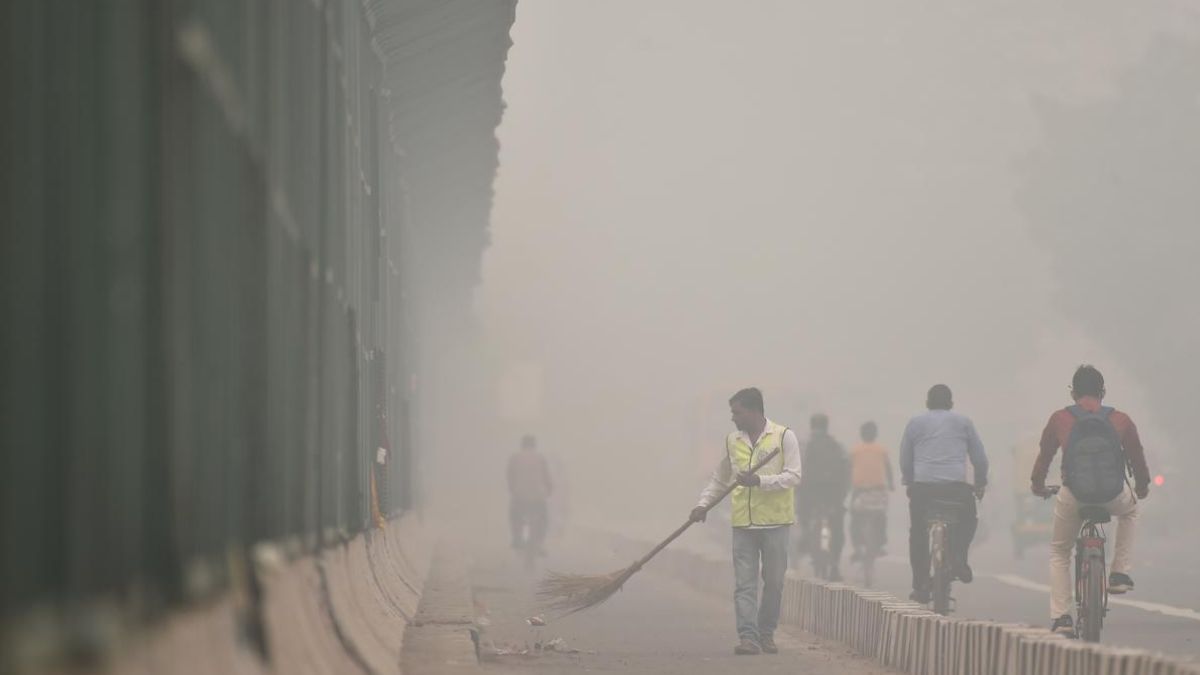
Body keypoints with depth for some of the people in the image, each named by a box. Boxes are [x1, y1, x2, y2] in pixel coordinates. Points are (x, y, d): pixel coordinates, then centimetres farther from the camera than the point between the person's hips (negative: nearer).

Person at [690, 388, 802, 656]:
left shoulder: (784, 436, -3)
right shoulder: (732, 440, 11)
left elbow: (793, 476, -9)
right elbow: (719, 479, 20)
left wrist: (760, 481, -20)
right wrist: (704, 504, 7)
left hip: (775, 522, -3)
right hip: (743, 523, 3)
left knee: (774, 581, 6)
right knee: (744, 583, -5)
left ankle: (766, 634, 19)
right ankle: (748, 637, -8)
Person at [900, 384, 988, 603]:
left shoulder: (915, 423, 13)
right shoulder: (964, 422, 13)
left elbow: (905, 460, 14)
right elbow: (980, 458, 13)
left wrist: (909, 483, 26)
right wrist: (980, 484, 25)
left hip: (922, 487, 0)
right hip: (957, 487, 0)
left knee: (918, 535, 11)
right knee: (968, 519, 27)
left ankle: (921, 585, 5)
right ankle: (958, 556, 4)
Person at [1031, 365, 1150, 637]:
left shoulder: (1060, 419, 3)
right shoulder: (1120, 420, 5)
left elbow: (1045, 454, 14)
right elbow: (1137, 456, 16)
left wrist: (1038, 485, 32)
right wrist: (1142, 486, 35)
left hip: (1072, 497, -1)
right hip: (1114, 496, 1)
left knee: (1059, 553, 23)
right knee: (1130, 510, 38)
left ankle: (1060, 617, 12)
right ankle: (1120, 573, 27)